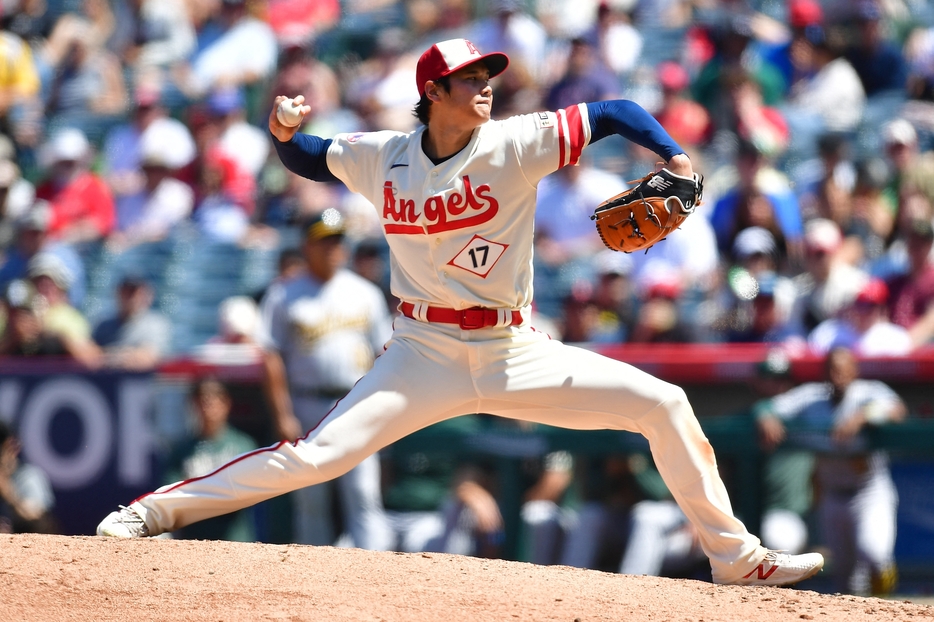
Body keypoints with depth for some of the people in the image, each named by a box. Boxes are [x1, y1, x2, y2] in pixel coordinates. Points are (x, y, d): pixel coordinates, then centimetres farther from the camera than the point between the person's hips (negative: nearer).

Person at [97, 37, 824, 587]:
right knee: (314, 456, -16)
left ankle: (735, 556, 7)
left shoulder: (515, 145, -8)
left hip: (518, 354, 1)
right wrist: (284, 134, -9)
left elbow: (612, 113, -7)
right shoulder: (379, 158, -3)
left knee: (664, 405, -6)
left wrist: (675, 157, -23)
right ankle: (152, 512, -7)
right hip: (426, 355, -1)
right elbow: (310, 158, 14)